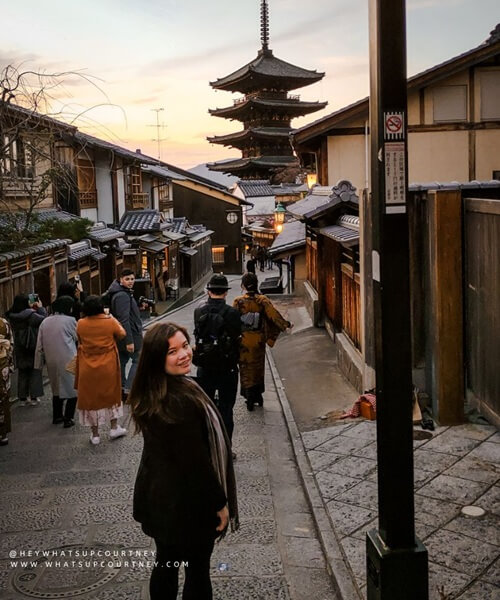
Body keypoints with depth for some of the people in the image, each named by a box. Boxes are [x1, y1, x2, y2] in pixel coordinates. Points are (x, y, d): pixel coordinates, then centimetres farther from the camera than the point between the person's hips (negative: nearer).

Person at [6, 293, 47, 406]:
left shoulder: (12, 317, -3)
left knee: (22, 374, 15)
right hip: (33, 348, -5)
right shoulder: (31, 315, -19)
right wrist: (40, 307, -3)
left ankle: (23, 398, 17)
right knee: (35, 373, 9)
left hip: (19, 349, 5)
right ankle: (33, 397, 9)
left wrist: (31, 308, 14)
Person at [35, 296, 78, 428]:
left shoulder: (45, 322, 6)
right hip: (67, 361, -6)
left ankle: (57, 416, 26)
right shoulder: (70, 320, -10)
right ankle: (68, 419, 2)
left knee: (57, 387, 20)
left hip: (51, 361, 6)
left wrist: (40, 362, 13)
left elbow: (39, 345, 8)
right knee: (72, 388, 4)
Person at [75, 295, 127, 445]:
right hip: (108, 367, 0)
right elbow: (122, 334, 5)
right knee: (111, 394, 19)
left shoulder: (81, 324, -9)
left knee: (90, 398, 10)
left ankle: (95, 434, 17)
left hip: (87, 369, 0)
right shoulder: (110, 321, -12)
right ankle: (114, 428, 26)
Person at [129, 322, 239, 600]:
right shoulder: (182, 401, -31)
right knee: (197, 570, 12)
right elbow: (196, 462, -26)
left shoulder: (149, 396, -2)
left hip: (158, 496, 8)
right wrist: (220, 503, -13)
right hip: (187, 503, -8)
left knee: (165, 564, 23)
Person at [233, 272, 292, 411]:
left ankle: (250, 399, 5)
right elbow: (274, 315, -8)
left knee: (246, 369, 8)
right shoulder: (263, 300, -7)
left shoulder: (238, 301, -11)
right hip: (258, 340, 2)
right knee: (258, 368, 19)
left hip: (243, 341, -2)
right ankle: (258, 396, 29)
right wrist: (286, 324, 5)